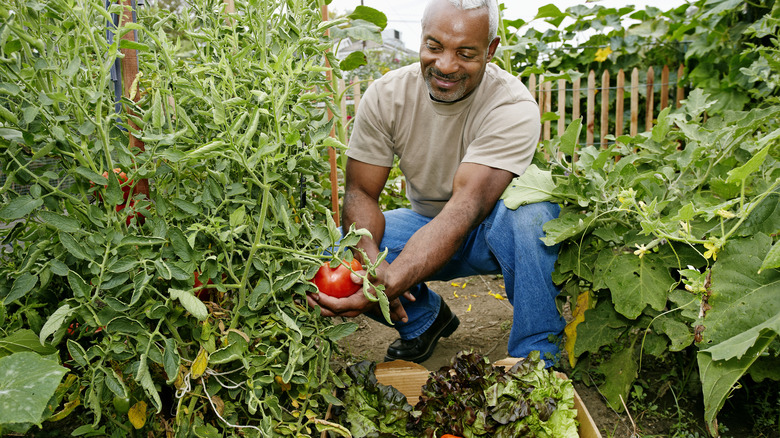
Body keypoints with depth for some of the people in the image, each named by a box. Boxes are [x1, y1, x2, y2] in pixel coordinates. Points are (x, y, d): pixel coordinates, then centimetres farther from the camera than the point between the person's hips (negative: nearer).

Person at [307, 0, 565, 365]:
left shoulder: (513, 107, -25)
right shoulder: (385, 95, -13)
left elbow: (466, 208, -37)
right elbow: (359, 192, -13)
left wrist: (389, 283, -51)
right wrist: (371, 263, -35)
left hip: (492, 228, -3)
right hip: (425, 226, 4)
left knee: (531, 210, -37)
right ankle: (427, 316, 8)